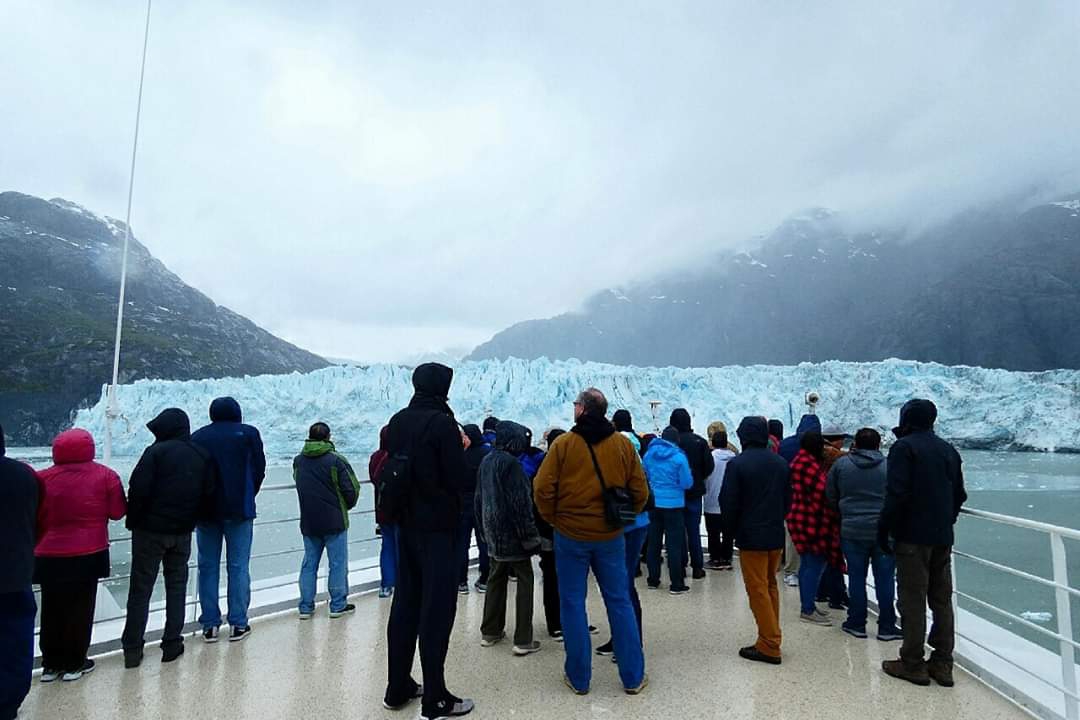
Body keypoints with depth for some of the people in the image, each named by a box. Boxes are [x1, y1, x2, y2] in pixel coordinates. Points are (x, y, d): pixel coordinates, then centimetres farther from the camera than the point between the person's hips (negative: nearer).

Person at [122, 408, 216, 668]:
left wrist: (133, 521, -3)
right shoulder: (203, 456, 3)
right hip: (182, 531, 4)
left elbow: (138, 490, -16)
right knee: (176, 586, 13)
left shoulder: (156, 452, -12)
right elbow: (210, 495, 5)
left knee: (140, 589, 6)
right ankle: (172, 644, 15)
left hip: (150, 530, -4)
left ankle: (132, 648, 9)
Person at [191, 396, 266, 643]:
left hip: (206, 509, 2)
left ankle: (210, 625, 13)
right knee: (238, 566, 4)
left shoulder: (197, 437, 4)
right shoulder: (248, 433, -1)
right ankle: (238, 624, 7)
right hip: (239, 509, -2)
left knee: (208, 567, 10)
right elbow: (259, 468, 1)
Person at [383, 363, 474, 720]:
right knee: (436, 609, 1)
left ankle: (398, 688, 27)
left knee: (405, 603, 16)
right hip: (437, 526, -7)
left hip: (406, 524, 7)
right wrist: (460, 449, 0)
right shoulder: (443, 422, -17)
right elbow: (457, 478, -16)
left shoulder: (398, 421, 5)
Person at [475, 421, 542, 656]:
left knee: (496, 579, 18)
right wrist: (530, 537, -14)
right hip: (512, 534, -8)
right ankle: (523, 640, 4)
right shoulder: (510, 463, -18)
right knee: (525, 582, 2)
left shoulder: (486, 461, 7)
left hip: (493, 533, 8)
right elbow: (520, 503, -19)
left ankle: (490, 632, 26)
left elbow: (479, 498, 14)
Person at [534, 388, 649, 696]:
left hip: (570, 535, -2)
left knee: (573, 604, 10)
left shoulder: (563, 443, -10)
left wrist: (553, 519, 4)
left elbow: (542, 489, -12)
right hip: (611, 536, 2)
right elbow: (640, 491, 0)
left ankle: (578, 678, 19)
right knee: (619, 602, 12)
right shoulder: (623, 444, -2)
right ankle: (633, 677, 20)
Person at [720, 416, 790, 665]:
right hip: (776, 535, 6)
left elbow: (729, 502, -12)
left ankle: (769, 646, 5)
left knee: (758, 590, 1)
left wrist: (732, 530, 3)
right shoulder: (780, 463, 4)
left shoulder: (737, 463, -14)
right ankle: (770, 640, 24)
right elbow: (788, 499, 10)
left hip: (751, 537, -6)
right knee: (771, 586, 17)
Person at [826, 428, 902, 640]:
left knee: (857, 578, 10)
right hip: (885, 532, 0)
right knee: (885, 579, 8)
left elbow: (830, 497, 5)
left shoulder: (841, 464, -2)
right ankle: (886, 627, 15)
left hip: (852, 531, 0)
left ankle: (857, 623, 18)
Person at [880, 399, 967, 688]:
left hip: (912, 536, -7)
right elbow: (959, 495, 16)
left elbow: (897, 493, -18)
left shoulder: (904, 447, -10)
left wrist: (884, 529, -10)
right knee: (942, 599, 12)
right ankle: (942, 664, 18)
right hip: (943, 537, 7)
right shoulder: (949, 450, 13)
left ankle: (912, 664, 5)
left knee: (913, 600, -1)